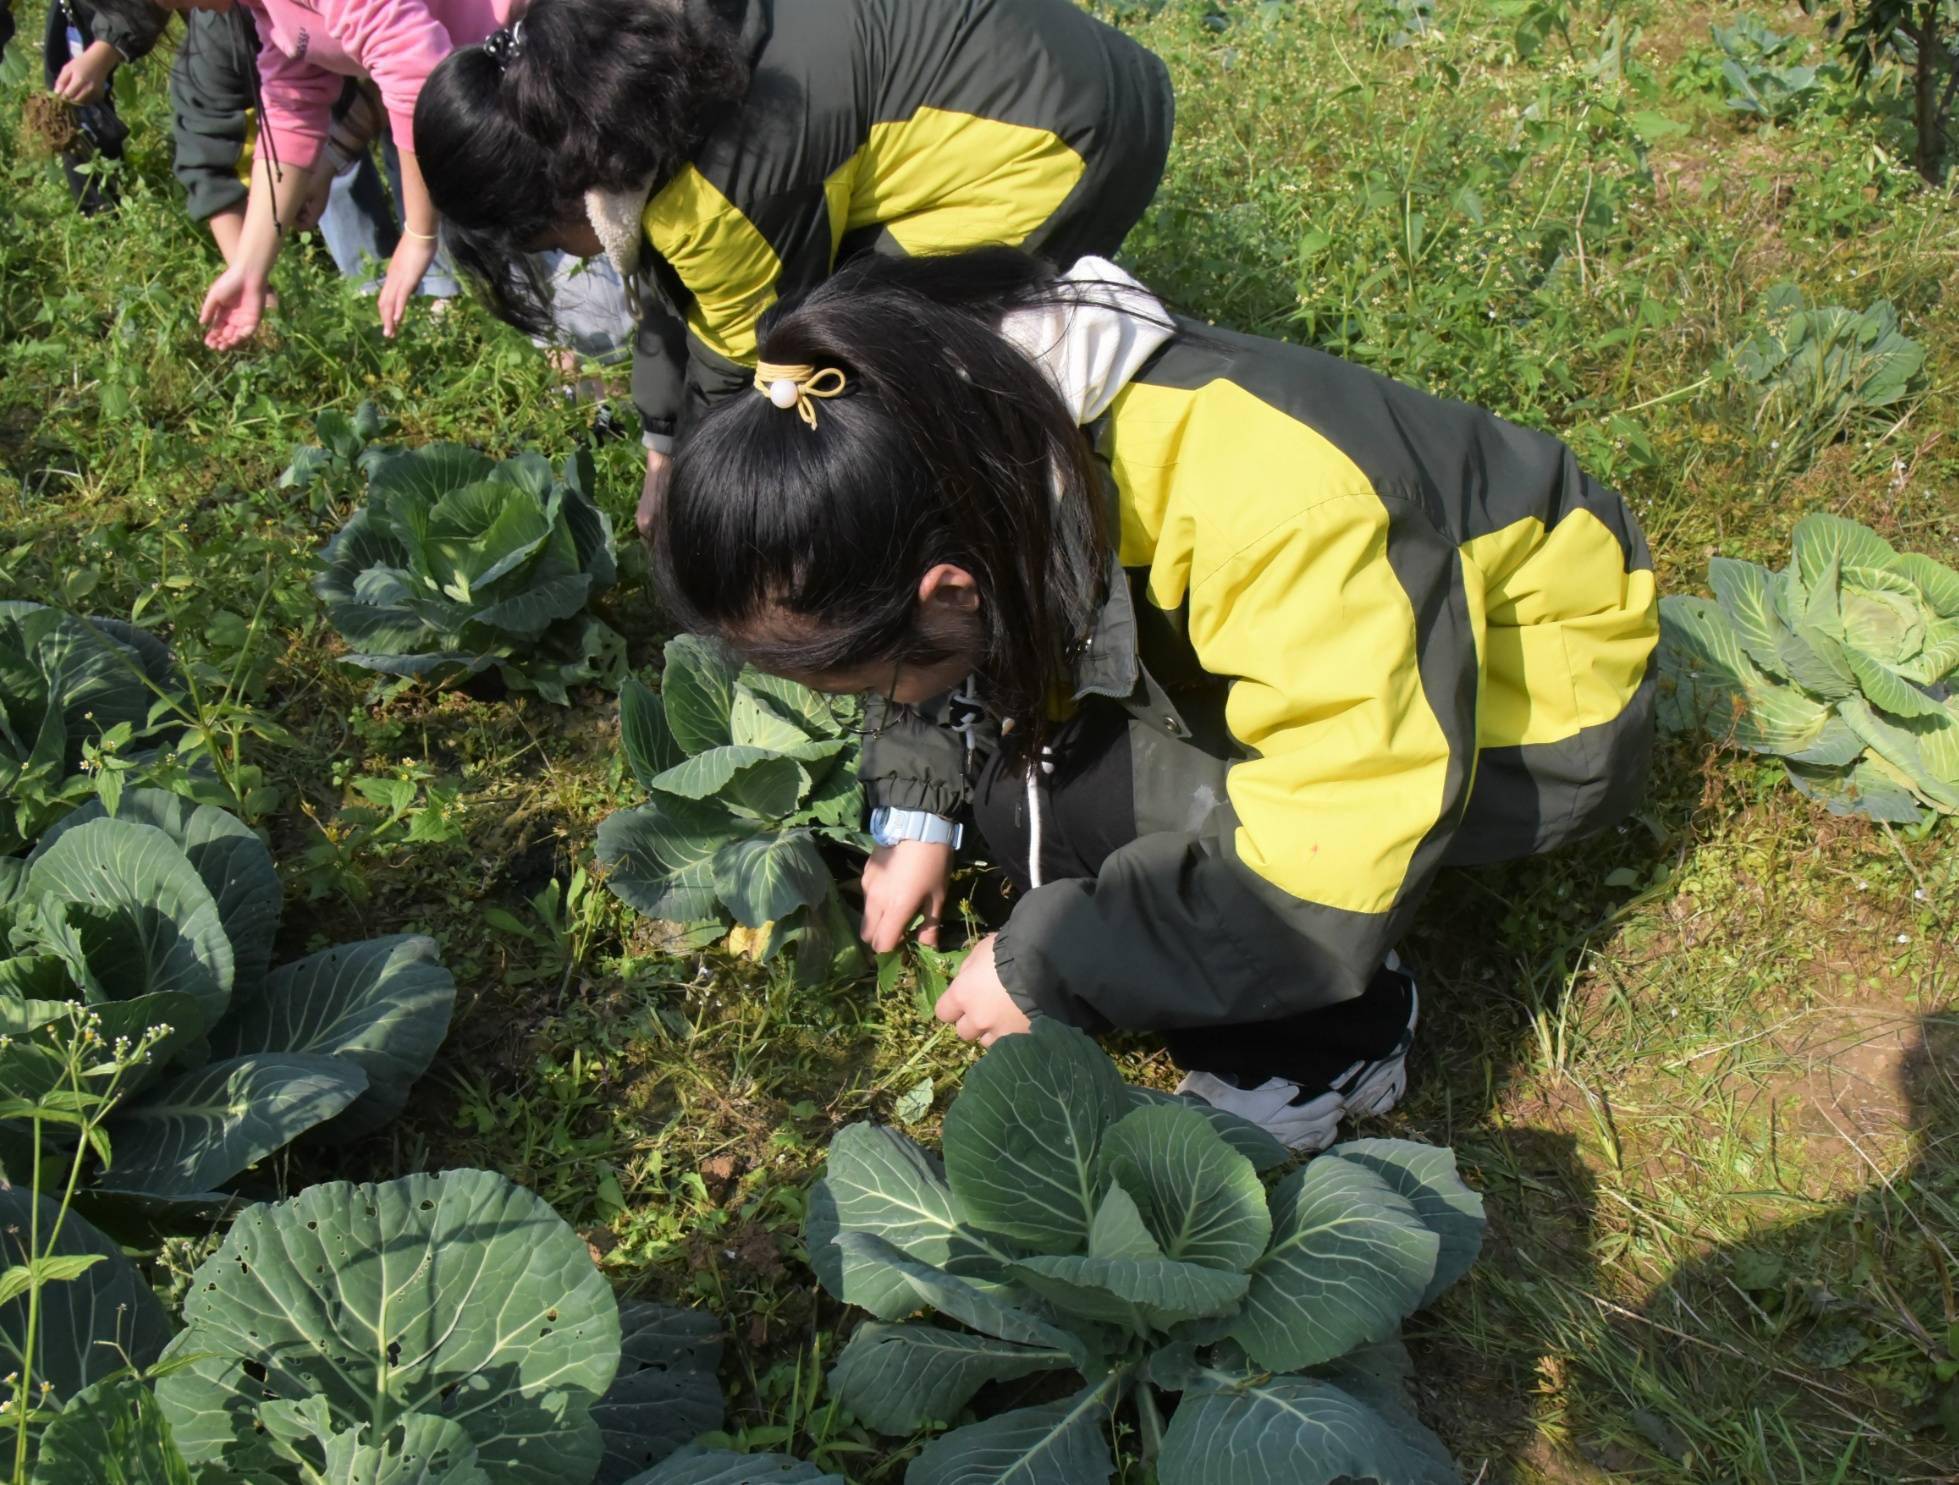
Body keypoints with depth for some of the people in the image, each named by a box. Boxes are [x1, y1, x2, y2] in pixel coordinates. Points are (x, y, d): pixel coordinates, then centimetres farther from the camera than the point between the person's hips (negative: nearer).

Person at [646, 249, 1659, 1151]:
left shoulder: (1271, 518, -41)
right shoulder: (982, 420, -18)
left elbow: (1332, 884, -36)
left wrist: (1044, 967, -26)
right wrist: (916, 807, -6)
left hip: (1536, 708, -7)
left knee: (1049, 786, -24)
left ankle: (1324, 1047, -5)